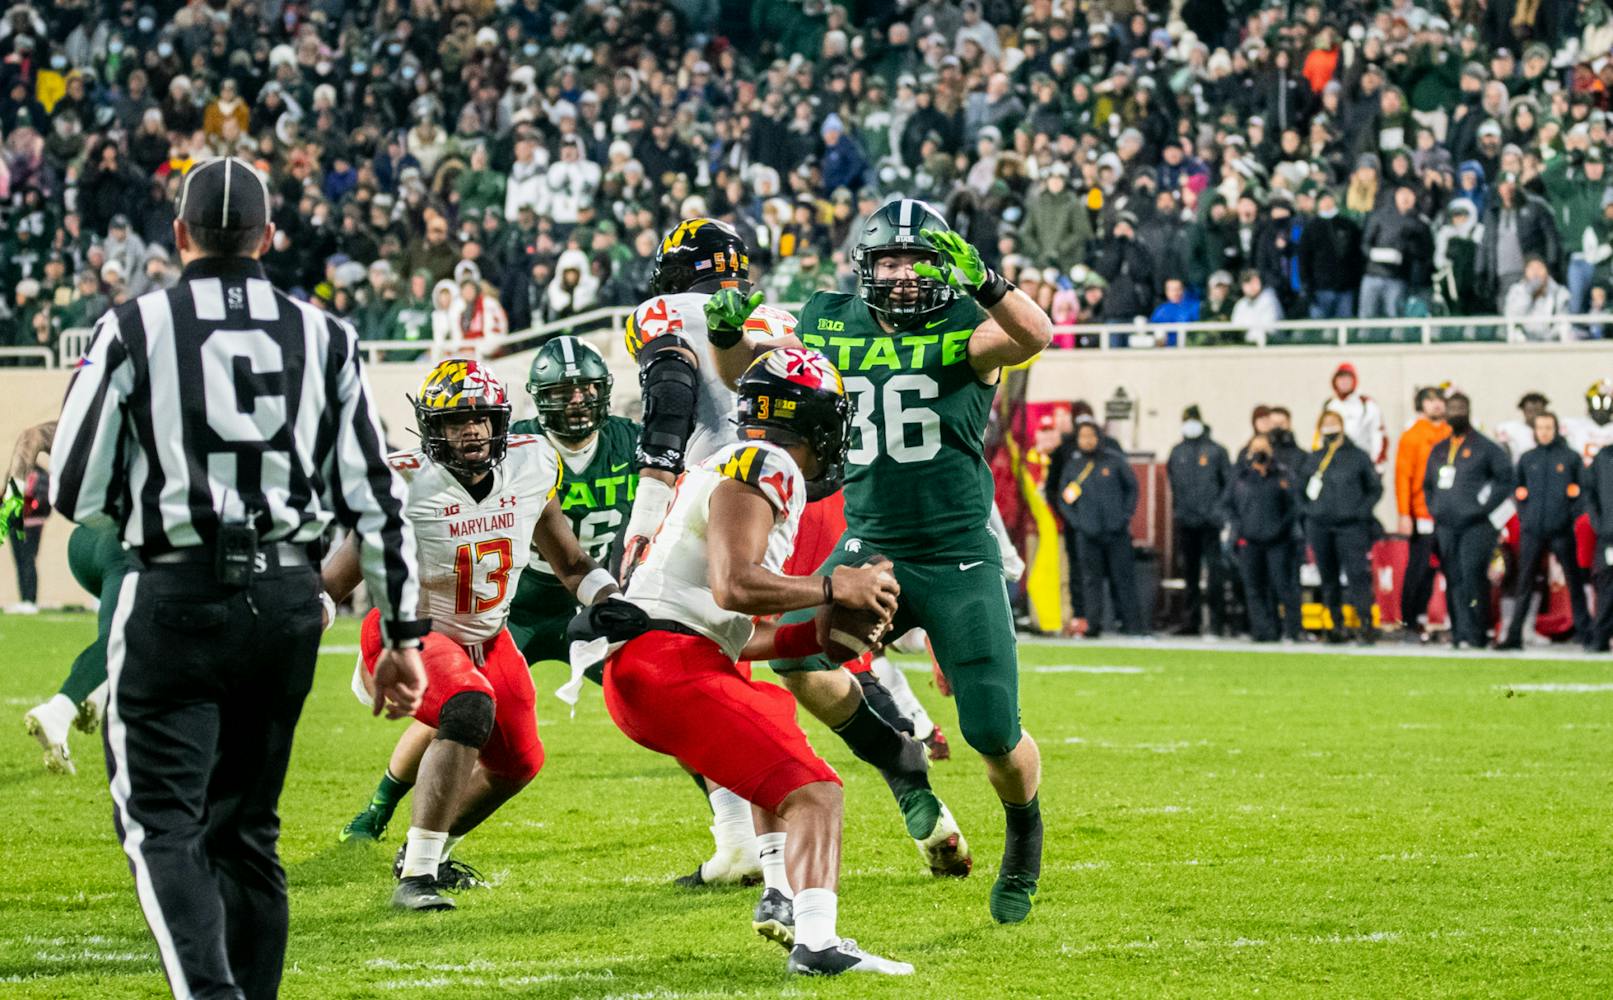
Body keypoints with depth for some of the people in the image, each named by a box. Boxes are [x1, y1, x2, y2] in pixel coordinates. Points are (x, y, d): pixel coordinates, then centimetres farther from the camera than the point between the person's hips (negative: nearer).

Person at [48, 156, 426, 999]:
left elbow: (76, 493, -3)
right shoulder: (322, 338, 6)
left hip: (177, 596, -4)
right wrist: (402, 633, 12)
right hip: (287, 595, 4)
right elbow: (373, 498, 7)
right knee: (245, 826, 16)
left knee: (163, 822, -4)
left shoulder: (135, 330, -5)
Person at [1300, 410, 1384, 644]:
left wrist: (1362, 510, -5)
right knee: (1329, 578, 7)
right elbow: (1300, 490, 20)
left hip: (1351, 526, -4)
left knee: (1357, 574, -12)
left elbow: (1375, 488, 7)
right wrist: (1308, 510, 5)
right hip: (1320, 528, 4)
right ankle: (1337, 624, 14)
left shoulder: (1358, 457, 4)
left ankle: (1365, 624, -13)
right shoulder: (1313, 459, 12)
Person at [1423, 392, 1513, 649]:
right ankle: (1459, 633, 6)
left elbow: (1505, 479, -1)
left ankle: (1474, 635, -12)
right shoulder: (1439, 450, 18)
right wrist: (1433, 508, 14)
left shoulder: (1485, 447, 0)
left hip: (1475, 528, -6)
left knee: (1472, 578, -13)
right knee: (1454, 582, 3)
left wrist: (1485, 506, -7)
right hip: (1445, 528, 6)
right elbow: (1428, 484, 28)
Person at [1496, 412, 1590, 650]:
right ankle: (1514, 636, 2)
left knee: (1574, 581, 2)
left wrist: (1572, 512, -4)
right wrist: (1523, 513, 7)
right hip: (1531, 530, 2)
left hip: (1561, 531, -2)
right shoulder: (1527, 459, 11)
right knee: (1524, 584, 2)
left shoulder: (1570, 457, 3)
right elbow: (1517, 489, 19)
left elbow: (1583, 488, 6)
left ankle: (1584, 631, 9)